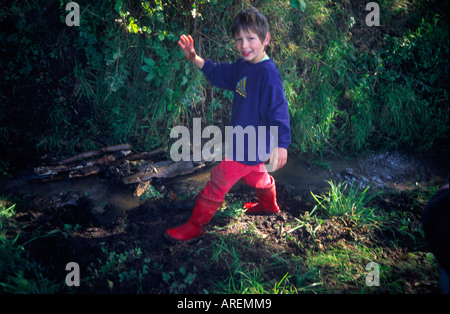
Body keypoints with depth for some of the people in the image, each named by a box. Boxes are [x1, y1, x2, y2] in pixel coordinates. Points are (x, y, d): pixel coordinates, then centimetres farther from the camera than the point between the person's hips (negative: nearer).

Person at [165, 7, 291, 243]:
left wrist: (281, 144, -30)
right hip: (248, 142, 9)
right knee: (255, 175, 32)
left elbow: (278, 109, -28)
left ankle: (194, 227, 11)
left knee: (218, 182, -2)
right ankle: (269, 205, 59)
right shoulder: (243, 66, 3)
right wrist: (194, 58, 4)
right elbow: (219, 73, 17)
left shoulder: (267, 73, -26)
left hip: (250, 145, -9)